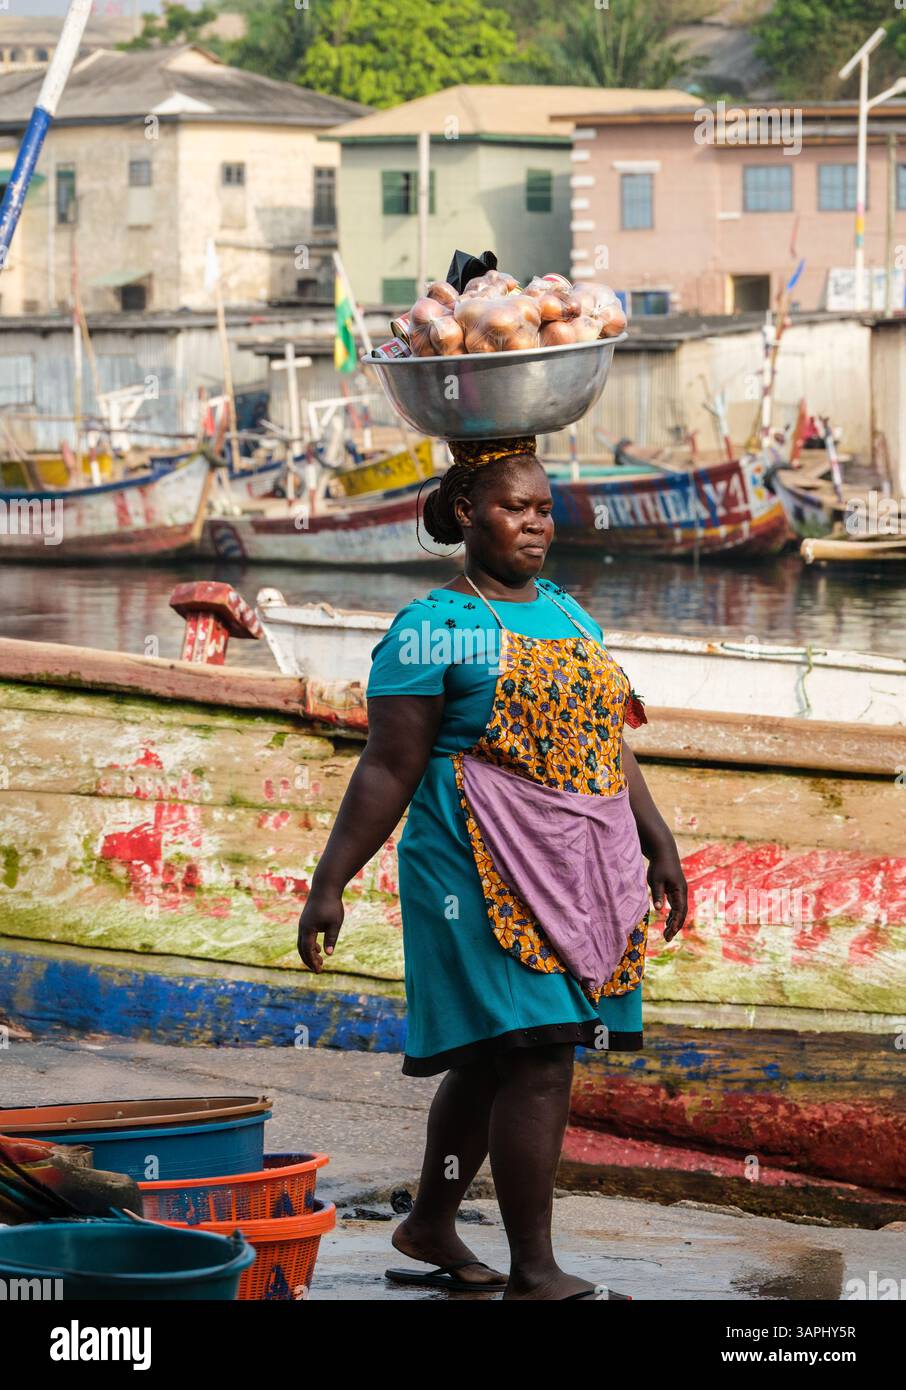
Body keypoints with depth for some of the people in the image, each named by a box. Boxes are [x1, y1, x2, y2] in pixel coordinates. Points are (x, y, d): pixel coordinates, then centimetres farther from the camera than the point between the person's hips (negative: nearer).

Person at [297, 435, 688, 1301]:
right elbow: (389, 770, -8)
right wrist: (329, 884, -12)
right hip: (486, 871, -7)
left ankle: (430, 1226, 30)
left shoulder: (568, 615, 16)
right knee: (535, 1057, -12)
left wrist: (657, 844, 19)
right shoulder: (433, 630, -7)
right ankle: (533, 1272, -9)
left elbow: (609, 743, 22)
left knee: (490, 1058, 15)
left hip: (578, 872, 7)